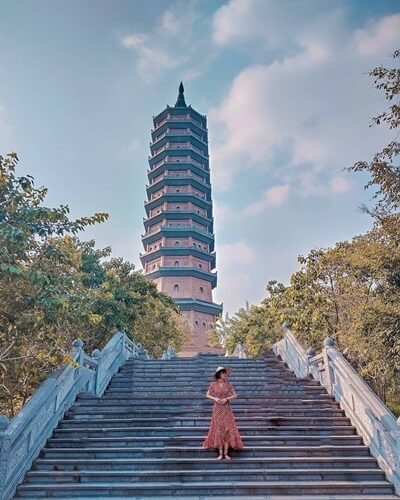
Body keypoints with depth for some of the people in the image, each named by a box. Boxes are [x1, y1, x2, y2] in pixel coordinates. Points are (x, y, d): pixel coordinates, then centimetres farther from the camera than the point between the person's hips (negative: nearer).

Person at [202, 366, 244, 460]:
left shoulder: (228, 384, 1)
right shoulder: (213, 384, -1)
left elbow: (235, 395, 3)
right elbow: (207, 395, 4)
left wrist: (227, 398, -13)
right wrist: (215, 398, -12)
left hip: (227, 409, 1)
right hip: (217, 409, -1)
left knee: (227, 430, -3)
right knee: (218, 430, 0)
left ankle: (226, 453, 4)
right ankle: (220, 454, 7)